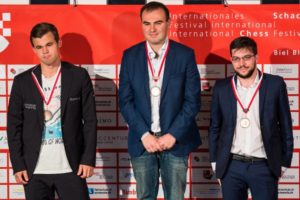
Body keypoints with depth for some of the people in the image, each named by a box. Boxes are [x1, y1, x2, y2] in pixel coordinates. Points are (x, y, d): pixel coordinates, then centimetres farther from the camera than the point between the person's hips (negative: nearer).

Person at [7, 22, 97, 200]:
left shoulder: (79, 76, 0)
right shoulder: (22, 81, 3)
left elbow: (90, 120, 0)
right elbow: (14, 125, 5)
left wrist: (89, 158, -6)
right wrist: (18, 165, -1)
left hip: (70, 167, -1)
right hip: (34, 170, 1)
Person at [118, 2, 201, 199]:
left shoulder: (185, 54, -2)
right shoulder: (130, 56, 3)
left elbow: (193, 100, -4)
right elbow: (125, 100, 1)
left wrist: (173, 135, -11)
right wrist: (144, 134, -9)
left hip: (175, 140, -1)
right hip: (142, 141, 2)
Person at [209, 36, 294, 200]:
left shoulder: (275, 84, -2)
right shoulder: (221, 87, 3)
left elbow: (285, 126, 2)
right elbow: (214, 127, 9)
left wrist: (284, 162, 3)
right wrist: (215, 162, 7)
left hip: (264, 166, -1)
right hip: (231, 166, 2)